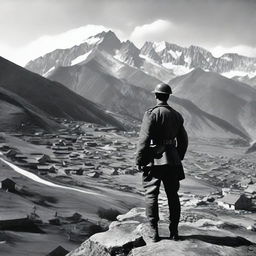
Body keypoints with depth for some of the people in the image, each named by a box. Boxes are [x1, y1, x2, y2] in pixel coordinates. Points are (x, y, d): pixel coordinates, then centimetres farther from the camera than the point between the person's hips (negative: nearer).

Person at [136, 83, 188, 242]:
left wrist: (139, 160, -8)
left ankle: (154, 232, 6)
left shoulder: (152, 114, -11)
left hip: (154, 160, -5)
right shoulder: (177, 116, 7)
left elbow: (144, 139, -15)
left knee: (151, 195, 4)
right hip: (172, 160, 5)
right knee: (173, 195, 12)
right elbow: (183, 141, 13)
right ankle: (174, 231, 17)